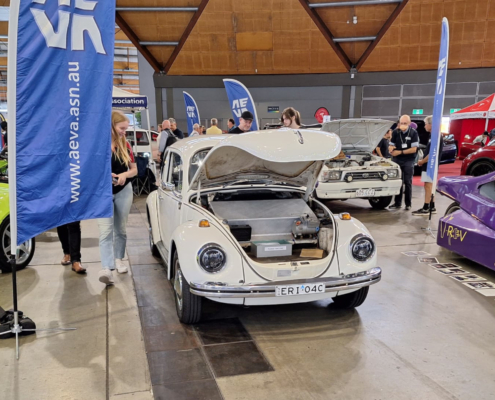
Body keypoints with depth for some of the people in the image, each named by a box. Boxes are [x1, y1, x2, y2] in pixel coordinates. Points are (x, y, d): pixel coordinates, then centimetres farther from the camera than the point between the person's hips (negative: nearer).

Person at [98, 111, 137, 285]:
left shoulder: (125, 144, 3)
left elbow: (134, 169, 8)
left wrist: (124, 175, -12)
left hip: (124, 192, 4)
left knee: (120, 228, 13)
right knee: (105, 230, -11)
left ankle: (118, 259, 30)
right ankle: (106, 268, -16)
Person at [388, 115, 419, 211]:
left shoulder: (413, 133, -6)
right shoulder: (395, 132, 3)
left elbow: (414, 149, -11)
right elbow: (391, 145, 10)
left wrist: (400, 152, -17)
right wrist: (391, 149, -14)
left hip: (408, 161, -3)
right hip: (397, 160, 3)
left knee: (408, 182, 2)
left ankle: (408, 204, 9)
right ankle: (397, 203, 12)